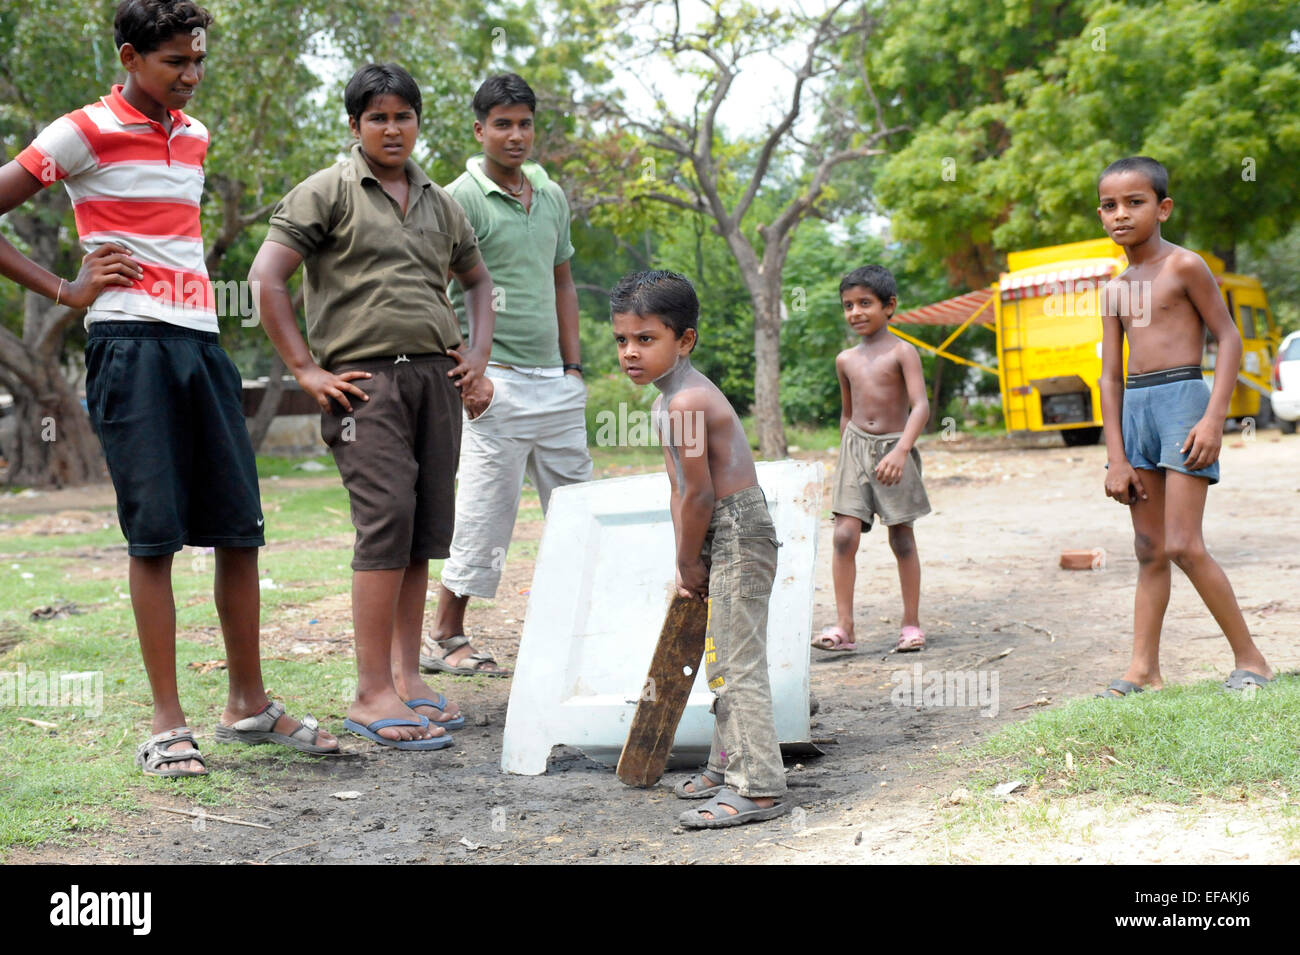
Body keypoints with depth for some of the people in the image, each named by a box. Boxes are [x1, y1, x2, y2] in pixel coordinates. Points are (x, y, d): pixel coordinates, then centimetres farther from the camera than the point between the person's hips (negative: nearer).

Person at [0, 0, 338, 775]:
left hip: (202, 340, 6)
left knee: (241, 528, 4)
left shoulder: (196, 137, 17)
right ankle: (168, 725, 1)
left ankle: (250, 704, 15)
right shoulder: (83, 135, -3)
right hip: (131, 343, -6)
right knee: (155, 535, -6)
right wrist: (65, 290, -5)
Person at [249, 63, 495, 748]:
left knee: (425, 532, 5)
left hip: (437, 379, 6)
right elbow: (266, 280, -5)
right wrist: (306, 371, -9)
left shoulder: (438, 203, 20)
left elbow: (477, 279, 34)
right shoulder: (328, 192, 2)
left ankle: (407, 677, 13)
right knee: (387, 524, -15)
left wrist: (478, 352, 18)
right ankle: (372, 696, -11)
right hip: (364, 379, -6)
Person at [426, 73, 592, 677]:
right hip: (497, 380, -7)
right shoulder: (461, 199, -7)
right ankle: (444, 640, 8)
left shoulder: (552, 196, 14)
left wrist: (572, 364, 13)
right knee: (484, 512, -4)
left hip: (555, 380, 7)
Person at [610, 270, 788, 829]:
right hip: (723, 540, 11)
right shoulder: (668, 400, 12)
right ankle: (728, 767, 29)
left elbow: (700, 495, -20)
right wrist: (687, 565, 7)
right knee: (725, 659, 18)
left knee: (736, 663, -9)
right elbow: (679, 490, 12)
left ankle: (759, 787, -6)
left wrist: (689, 565, -7)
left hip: (738, 536, -11)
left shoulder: (686, 403, -21)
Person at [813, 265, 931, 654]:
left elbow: (921, 406, -16)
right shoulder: (845, 360, 9)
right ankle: (844, 627, -7)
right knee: (844, 535, -9)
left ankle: (911, 624, 16)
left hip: (894, 448, -4)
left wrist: (900, 450, -29)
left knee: (902, 538, 4)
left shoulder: (902, 352, -7)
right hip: (856, 447, 4)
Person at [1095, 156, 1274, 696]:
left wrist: (1214, 417, -15)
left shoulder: (1184, 266, -3)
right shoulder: (1115, 290, 14)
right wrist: (1116, 457, 6)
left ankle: (1251, 660, 0)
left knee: (1183, 546, -11)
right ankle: (1144, 669, 9)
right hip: (1134, 409, 6)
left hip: (1183, 397, -6)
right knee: (1150, 551, 7)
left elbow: (1229, 338, -5)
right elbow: (1110, 376, 12)